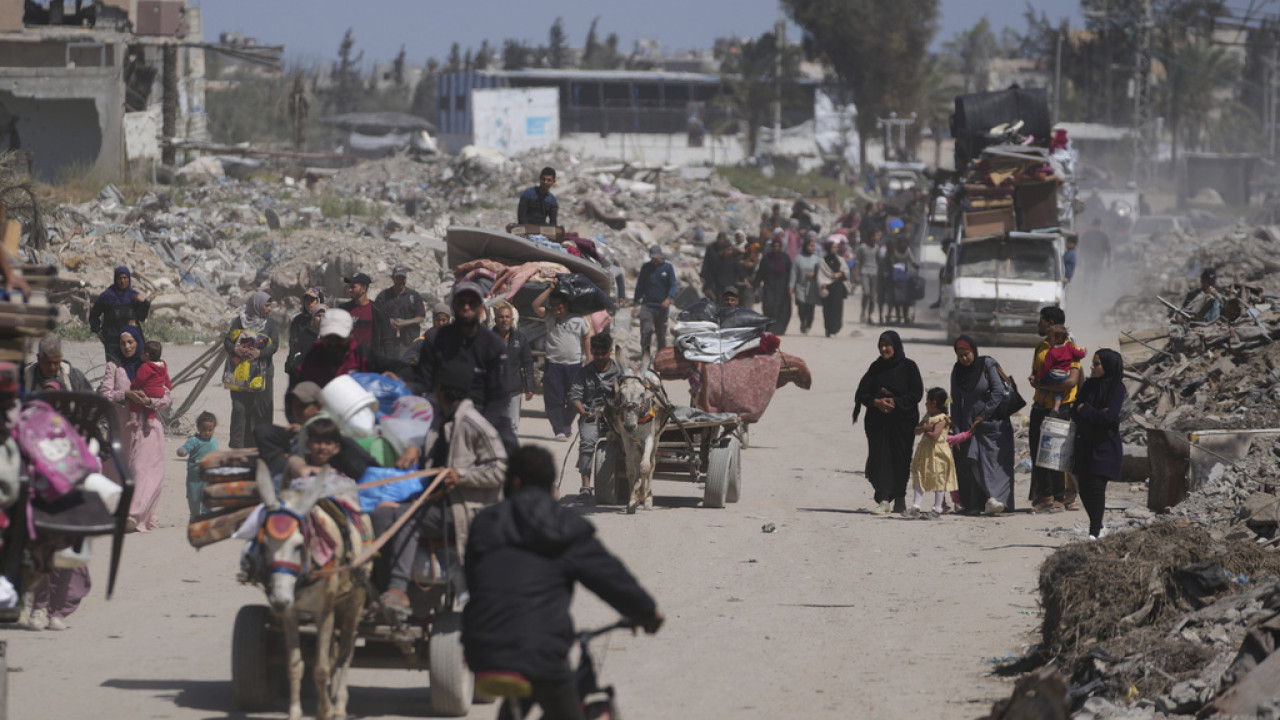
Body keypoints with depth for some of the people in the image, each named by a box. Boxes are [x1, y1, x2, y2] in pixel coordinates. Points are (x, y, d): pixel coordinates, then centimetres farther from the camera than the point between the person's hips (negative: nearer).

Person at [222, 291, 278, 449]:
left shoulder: (270, 323, 10)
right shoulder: (240, 321, 7)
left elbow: (274, 344, -1)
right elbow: (227, 340, 3)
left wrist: (260, 353, -19)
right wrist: (236, 350, -18)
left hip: (262, 370, 1)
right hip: (240, 373, -1)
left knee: (261, 409, -4)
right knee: (239, 408, -6)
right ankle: (236, 446, -3)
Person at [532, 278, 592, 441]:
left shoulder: (578, 319, 2)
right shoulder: (549, 317, 2)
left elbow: (586, 338, 13)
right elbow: (536, 305, -10)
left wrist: (588, 359, 13)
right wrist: (550, 289, -10)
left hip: (574, 364, 0)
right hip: (553, 364, 0)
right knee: (554, 399, -6)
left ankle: (567, 424, 28)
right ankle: (559, 430, -5)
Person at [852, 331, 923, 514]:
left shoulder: (908, 367, 1)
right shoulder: (876, 367, 10)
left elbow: (916, 394, -5)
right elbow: (862, 393, 6)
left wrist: (895, 402, -17)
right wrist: (876, 402, -13)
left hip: (902, 421, -2)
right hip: (878, 421, 2)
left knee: (900, 458, -1)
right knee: (880, 458, -8)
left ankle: (899, 498, 11)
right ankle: (884, 500, -10)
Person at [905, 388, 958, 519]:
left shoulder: (941, 419, -13)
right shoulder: (928, 416, 14)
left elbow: (935, 436, -24)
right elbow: (916, 430, 11)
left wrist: (925, 431, -7)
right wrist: (923, 428, -10)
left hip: (937, 453, -9)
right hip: (925, 453, 9)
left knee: (938, 480, 0)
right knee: (919, 478, 4)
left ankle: (937, 508, 4)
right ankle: (915, 507, 3)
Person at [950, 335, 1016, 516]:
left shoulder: (987, 365, -7)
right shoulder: (957, 371, 7)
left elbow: (998, 391, -10)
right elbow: (956, 402, 10)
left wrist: (982, 416, -11)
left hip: (992, 421, -5)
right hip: (968, 423, 5)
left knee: (993, 459, -16)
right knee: (968, 463, -4)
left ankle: (994, 499, -30)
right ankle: (972, 505, -2)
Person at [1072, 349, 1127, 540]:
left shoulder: (1117, 388, -8)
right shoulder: (1089, 385, 8)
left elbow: (1108, 416, -19)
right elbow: (1075, 413, 5)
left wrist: (1084, 409, -8)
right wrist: (1094, 414, -13)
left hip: (1105, 446, -6)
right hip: (1085, 444, 6)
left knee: (1096, 486, -12)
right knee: (1084, 489, 5)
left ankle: (1095, 531, -7)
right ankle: (1097, 526, 21)